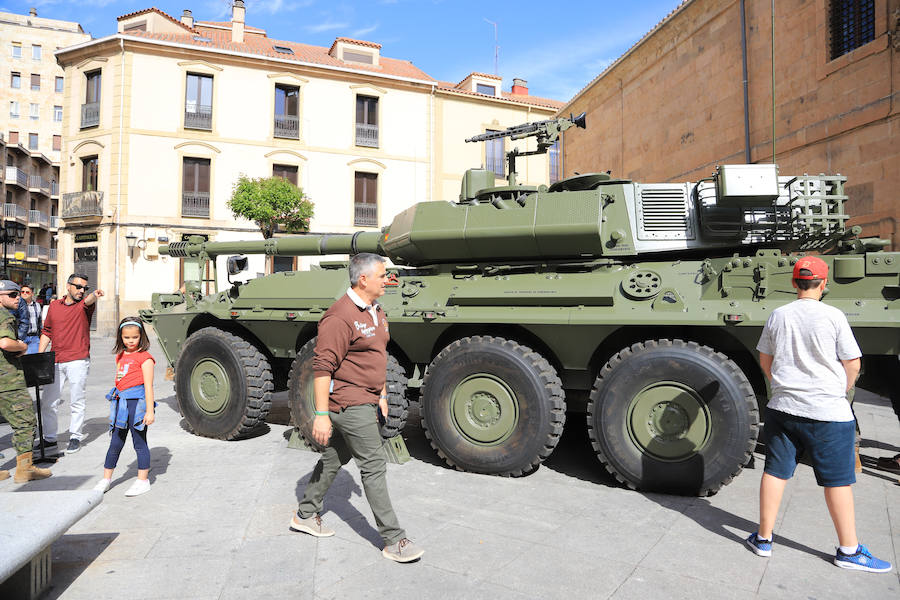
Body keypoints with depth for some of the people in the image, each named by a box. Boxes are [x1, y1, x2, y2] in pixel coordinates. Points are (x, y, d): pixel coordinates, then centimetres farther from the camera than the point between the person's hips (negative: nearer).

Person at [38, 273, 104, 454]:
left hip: (78, 361, -4)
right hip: (55, 362, 4)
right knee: (48, 402, 9)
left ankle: (75, 437, 14)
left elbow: (88, 300, -25)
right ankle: (50, 438, 23)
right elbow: (46, 332, 18)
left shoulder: (84, 305, 1)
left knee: (76, 402, 2)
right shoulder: (54, 306, 12)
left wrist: (94, 295, -49)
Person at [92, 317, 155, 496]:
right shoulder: (120, 356, 14)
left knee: (139, 442, 2)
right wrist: (115, 406, 20)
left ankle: (143, 481, 12)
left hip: (137, 403, -6)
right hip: (121, 404, 6)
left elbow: (148, 386, -12)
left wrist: (149, 410, -14)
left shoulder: (144, 358, -8)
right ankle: (106, 479, 26)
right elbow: (119, 381, 21)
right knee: (115, 443, 14)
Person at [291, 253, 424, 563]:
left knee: (334, 458, 20)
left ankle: (306, 515, 38)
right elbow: (322, 367, -22)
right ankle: (393, 541, 7)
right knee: (374, 467, -4)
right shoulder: (340, 317, -21)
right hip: (348, 403, -9)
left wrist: (382, 394, 21)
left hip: (366, 401, 9)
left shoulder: (376, 311, 10)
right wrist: (321, 414, -24)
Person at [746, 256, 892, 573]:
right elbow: (853, 364, -5)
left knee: (775, 472, 9)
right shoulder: (833, 316, -9)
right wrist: (841, 392, 13)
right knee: (838, 480, 9)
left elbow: (765, 361, 9)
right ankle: (849, 550, 21)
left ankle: (763, 538, 18)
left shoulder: (777, 316, 1)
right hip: (828, 413, -3)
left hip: (782, 407, 3)